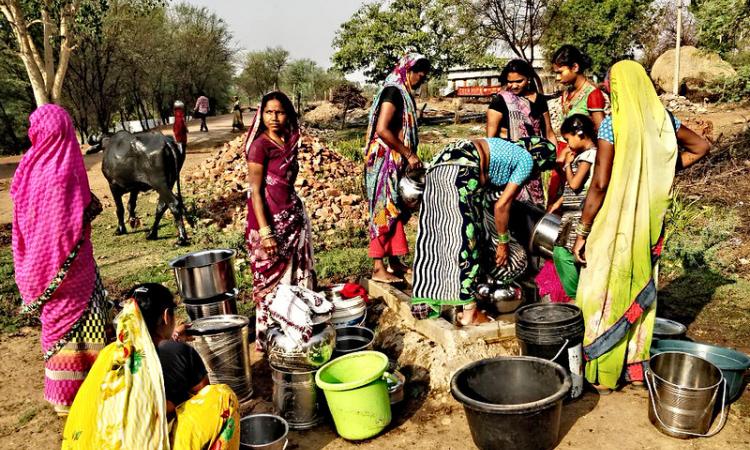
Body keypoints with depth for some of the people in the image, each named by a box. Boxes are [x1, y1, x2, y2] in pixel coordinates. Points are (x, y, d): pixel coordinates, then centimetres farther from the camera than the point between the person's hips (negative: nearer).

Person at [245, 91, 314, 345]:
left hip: (293, 217, 7)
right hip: (270, 220, -7)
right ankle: (268, 338, 17)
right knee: (271, 279, 3)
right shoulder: (260, 145, -13)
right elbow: (255, 191, -15)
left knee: (297, 275, 13)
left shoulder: (291, 141, 7)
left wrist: (296, 215, 12)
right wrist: (265, 232, -20)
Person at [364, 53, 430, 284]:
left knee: (395, 212, 13)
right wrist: (409, 154, -18)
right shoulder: (393, 92, -13)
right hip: (385, 161, -10)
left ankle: (394, 262, 22)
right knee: (384, 211, -7)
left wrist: (410, 156, 10)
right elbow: (382, 129, -23)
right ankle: (378, 268, -2)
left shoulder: (403, 93, 16)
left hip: (395, 163, 10)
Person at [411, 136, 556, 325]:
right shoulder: (527, 161, 7)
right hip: (460, 170, -9)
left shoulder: (510, 149, 31)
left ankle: (426, 303, 20)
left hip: (439, 163, 9)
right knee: (466, 238, -4)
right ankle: (469, 310, 1)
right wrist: (503, 243, 10)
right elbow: (501, 205, 1)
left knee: (433, 235, 12)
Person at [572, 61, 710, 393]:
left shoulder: (612, 124, -16)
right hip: (649, 224, 6)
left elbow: (600, 184, -19)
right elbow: (701, 146, 16)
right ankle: (635, 364, 30)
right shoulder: (663, 120, 3)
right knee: (641, 290, 18)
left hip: (615, 223, -6)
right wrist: (666, 169, 13)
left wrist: (582, 232, -12)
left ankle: (603, 371, 16)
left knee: (606, 291, 6)